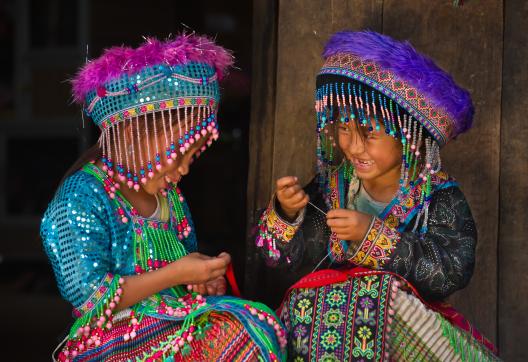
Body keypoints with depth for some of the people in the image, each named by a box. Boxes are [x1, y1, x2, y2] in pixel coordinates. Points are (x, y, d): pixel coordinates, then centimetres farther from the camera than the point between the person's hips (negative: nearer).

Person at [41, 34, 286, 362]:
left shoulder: (168, 194, 13)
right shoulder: (81, 197, -12)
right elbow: (88, 295, -18)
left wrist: (204, 280, 2)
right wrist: (175, 274, -18)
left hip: (177, 322, 8)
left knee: (257, 324, -20)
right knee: (241, 331, -28)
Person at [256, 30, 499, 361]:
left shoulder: (441, 198, -6)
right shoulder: (332, 185, 3)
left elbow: (453, 271, -20)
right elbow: (290, 258, 4)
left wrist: (373, 234, -23)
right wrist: (286, 216, -16)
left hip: (407, 329, -2)